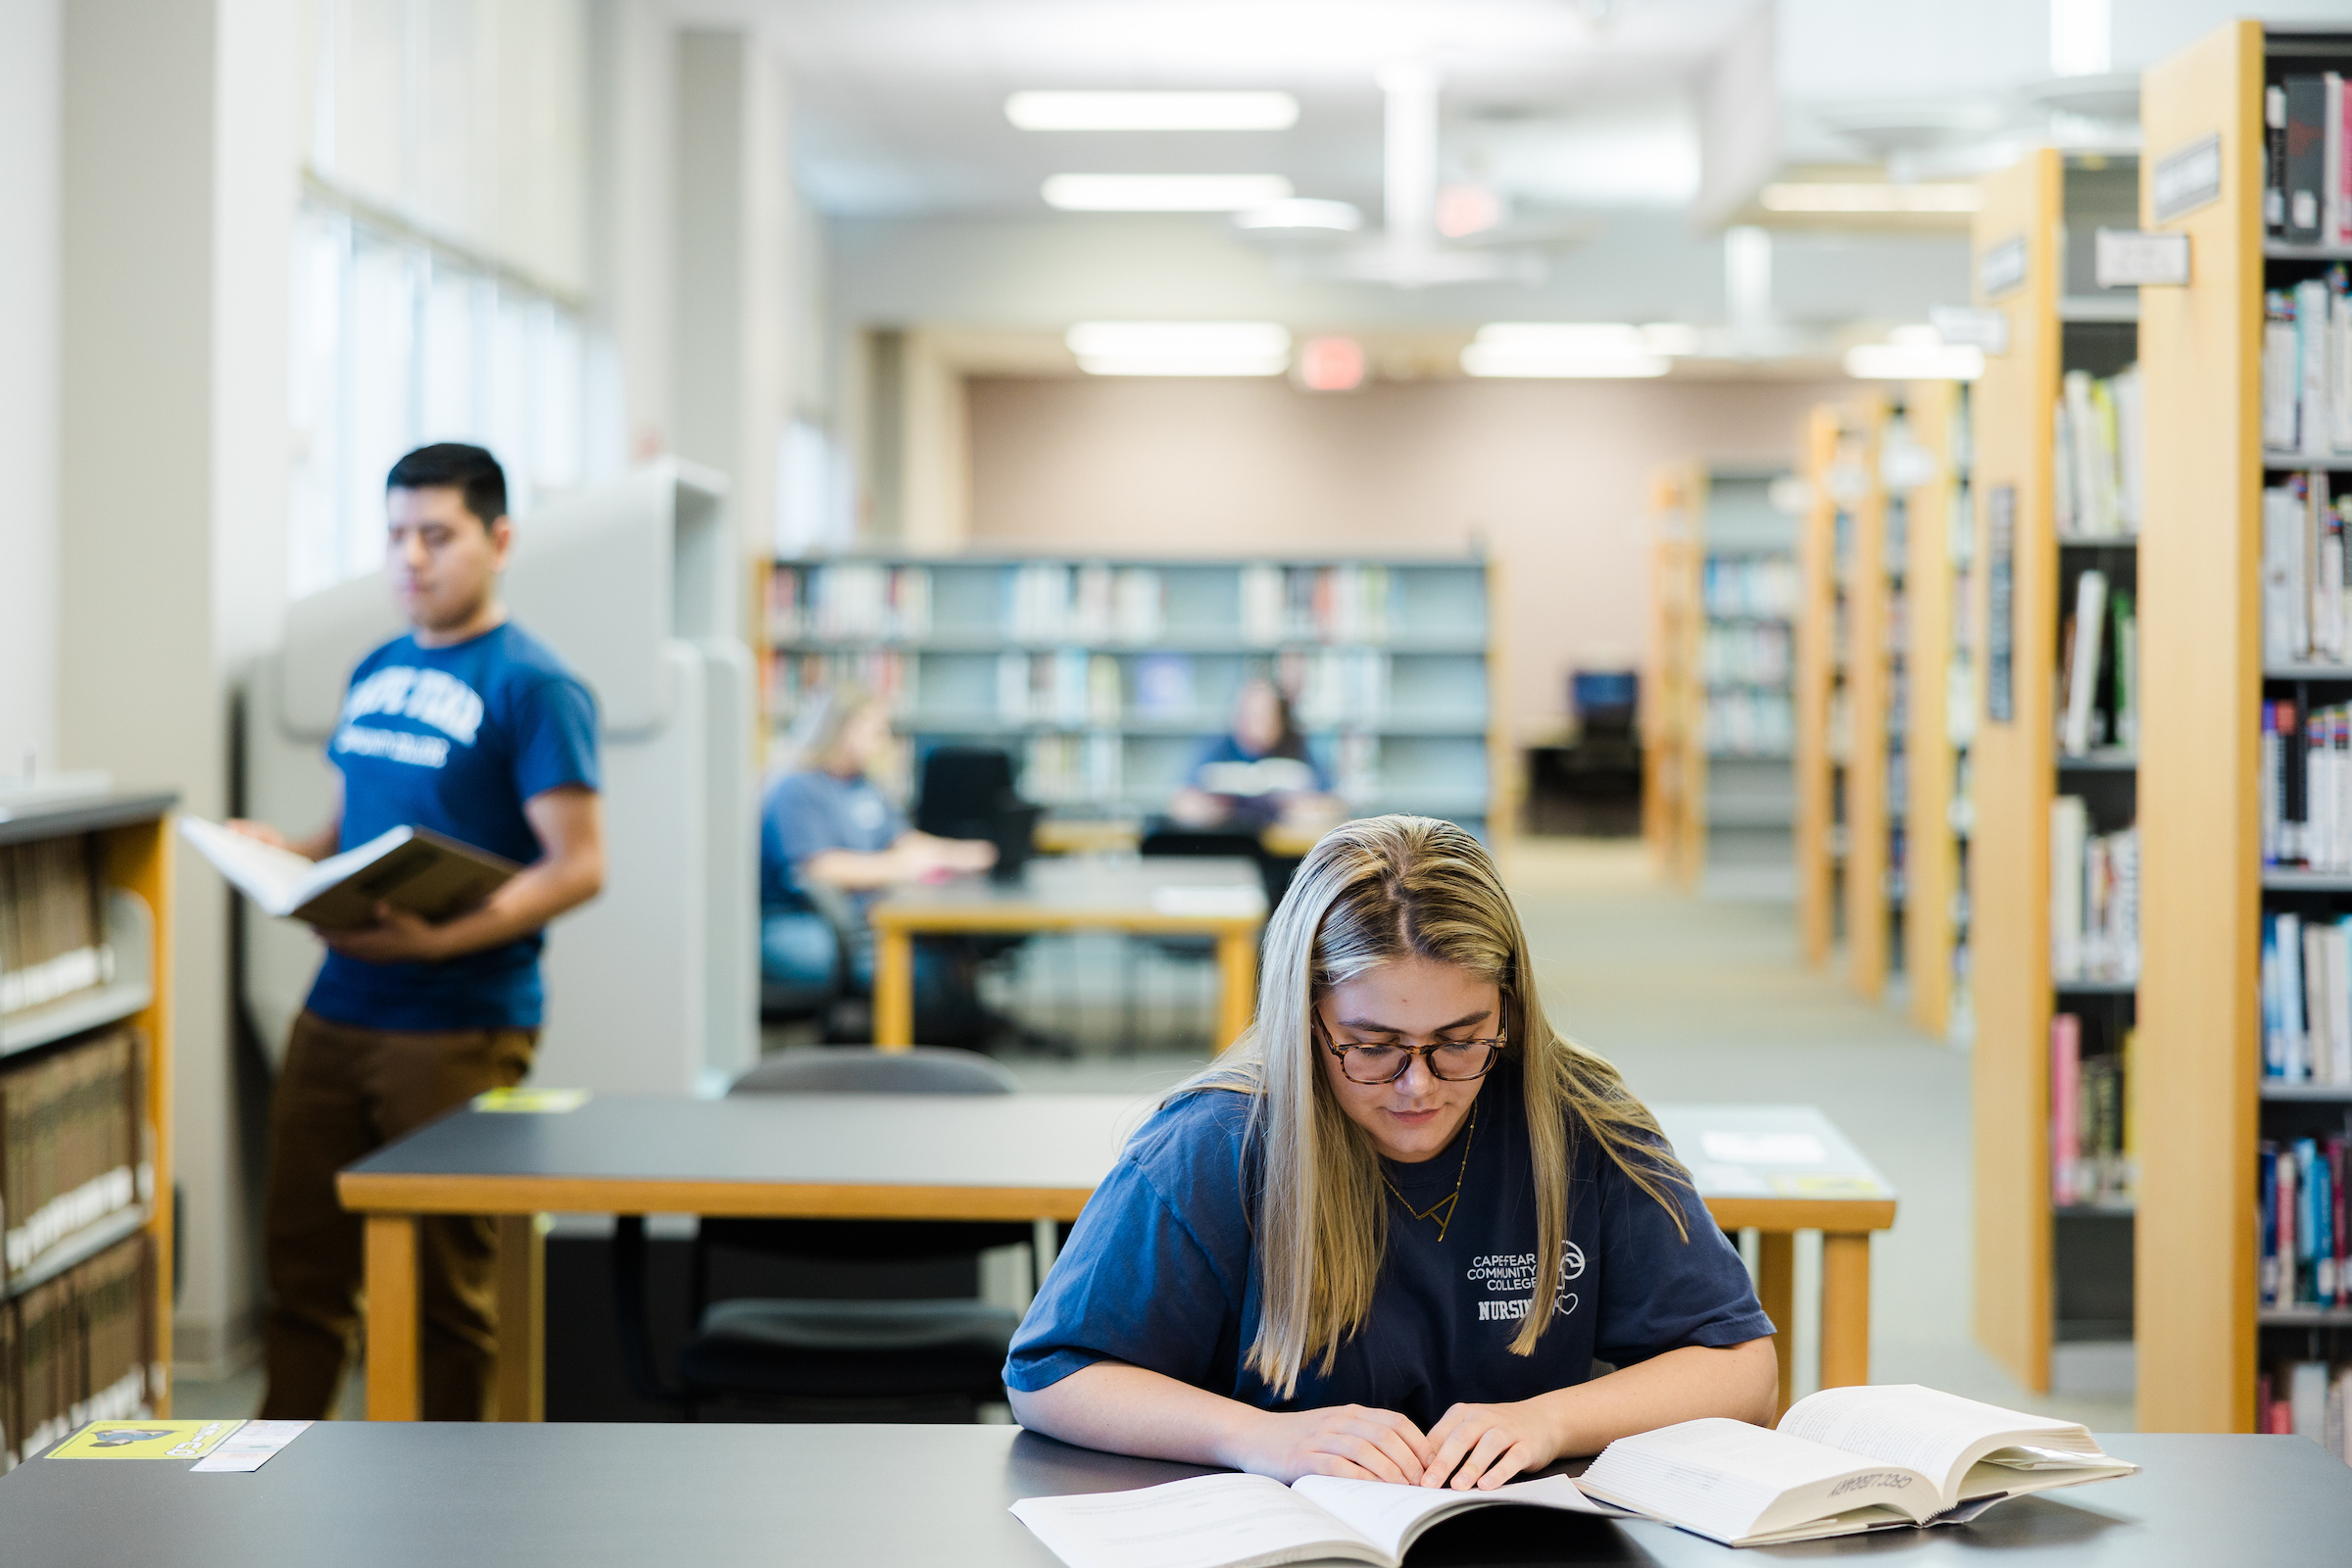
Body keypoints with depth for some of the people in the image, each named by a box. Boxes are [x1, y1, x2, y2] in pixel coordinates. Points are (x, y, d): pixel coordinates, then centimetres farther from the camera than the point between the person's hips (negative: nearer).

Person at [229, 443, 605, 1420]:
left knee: (445, 1279, 3)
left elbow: (576, 867, -15)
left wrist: (443, 937, -26)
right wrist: (283, 854, 2)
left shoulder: (531, 687, -9)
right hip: (337, 1011, 7)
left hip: (459, 1032, -7)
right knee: (303, 1258, 10)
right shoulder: (375, 674, 14)